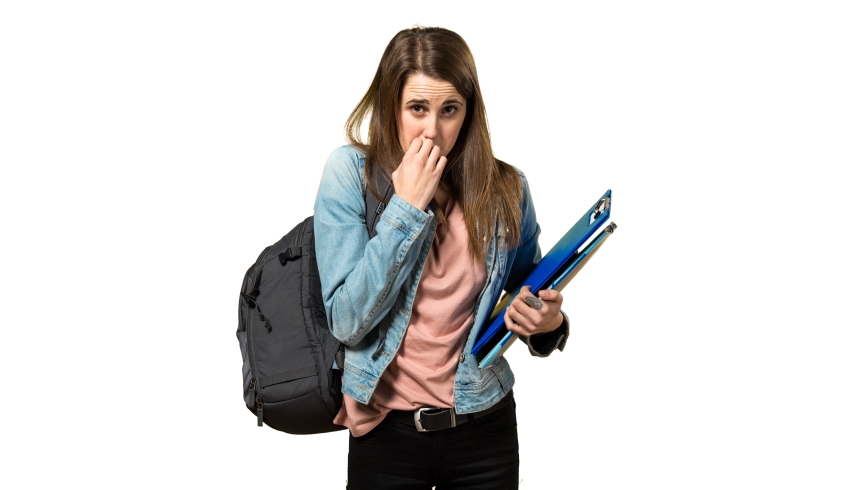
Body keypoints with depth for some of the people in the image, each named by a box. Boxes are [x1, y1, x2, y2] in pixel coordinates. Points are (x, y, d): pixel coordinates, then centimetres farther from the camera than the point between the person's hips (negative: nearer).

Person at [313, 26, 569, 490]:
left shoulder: (505, 189, -5)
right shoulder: (350, 173, -11)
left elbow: (531, 301, 10)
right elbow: (346, 322, -17)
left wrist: (547, 322, -12)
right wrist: (406, 207, -21)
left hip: (485, 429, 2)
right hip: (387, 431, -2)